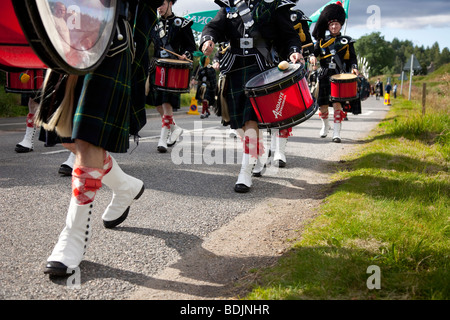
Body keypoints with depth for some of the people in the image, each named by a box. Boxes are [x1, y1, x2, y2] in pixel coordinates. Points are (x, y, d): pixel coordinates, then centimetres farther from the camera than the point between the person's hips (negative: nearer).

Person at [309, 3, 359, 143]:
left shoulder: (347, 41, 10)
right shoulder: (322, 40, 13)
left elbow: (352, 57, 10)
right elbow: (314, 52, 10)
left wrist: (354, 68, -9)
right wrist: (312, 57, -13)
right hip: (324, 77, 2)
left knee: (337, 103, -14)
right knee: (323, 106, 6)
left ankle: (336, 132, -9)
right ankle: (325, 126, 35)